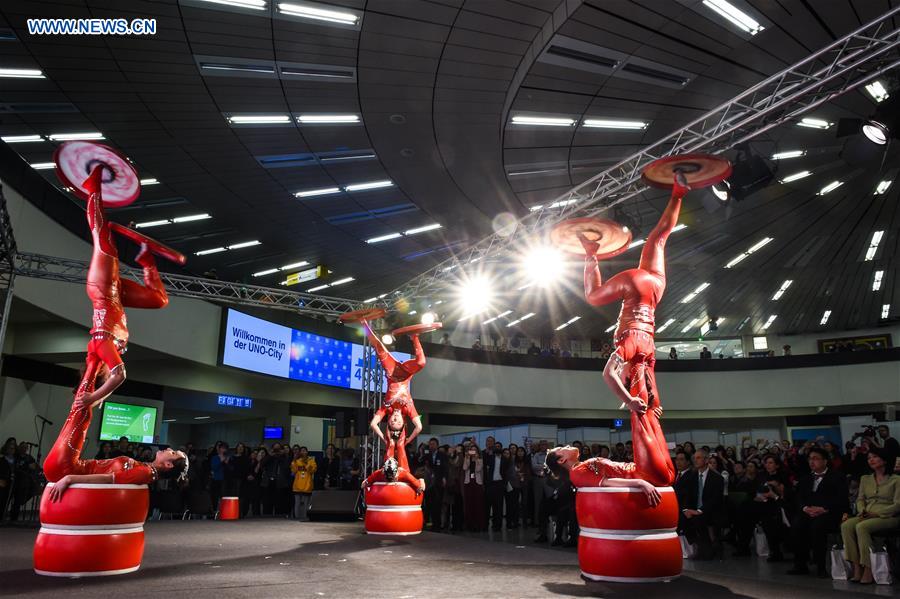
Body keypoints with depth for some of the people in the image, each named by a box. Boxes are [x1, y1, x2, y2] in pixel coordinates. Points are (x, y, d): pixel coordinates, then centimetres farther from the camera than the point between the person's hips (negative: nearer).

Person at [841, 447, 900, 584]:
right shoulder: (865, 479, 22)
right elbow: (860, 499, 17)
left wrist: (877, 513, -14)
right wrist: (862, 510, -5)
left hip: (888, 516, -5)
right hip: (866, 516, 5)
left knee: (861, 527, -35)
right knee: (846, 525, -28)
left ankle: (868, 571, -30)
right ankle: (856, 568, -30)